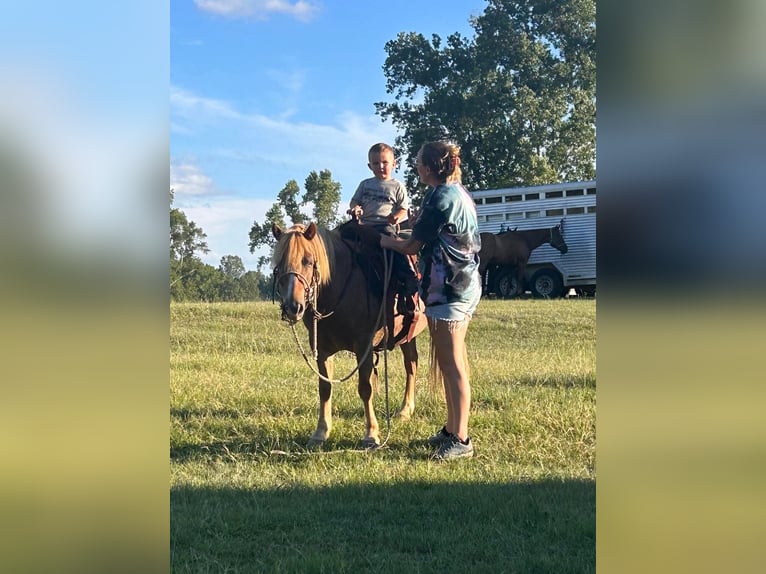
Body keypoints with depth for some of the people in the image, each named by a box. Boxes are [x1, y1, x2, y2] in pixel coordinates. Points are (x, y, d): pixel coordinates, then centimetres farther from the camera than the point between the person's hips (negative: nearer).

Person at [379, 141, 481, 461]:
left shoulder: (439, 198, -15)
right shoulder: (460, 194, 14)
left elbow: (412, 246, -10)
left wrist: (388, 242, 7)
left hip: (448, 290, -10)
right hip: (466, 284, 10)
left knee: (452, 365, -5)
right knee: (453, 363, 16)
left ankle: (460, 440, 0)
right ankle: (453, 429, 25)